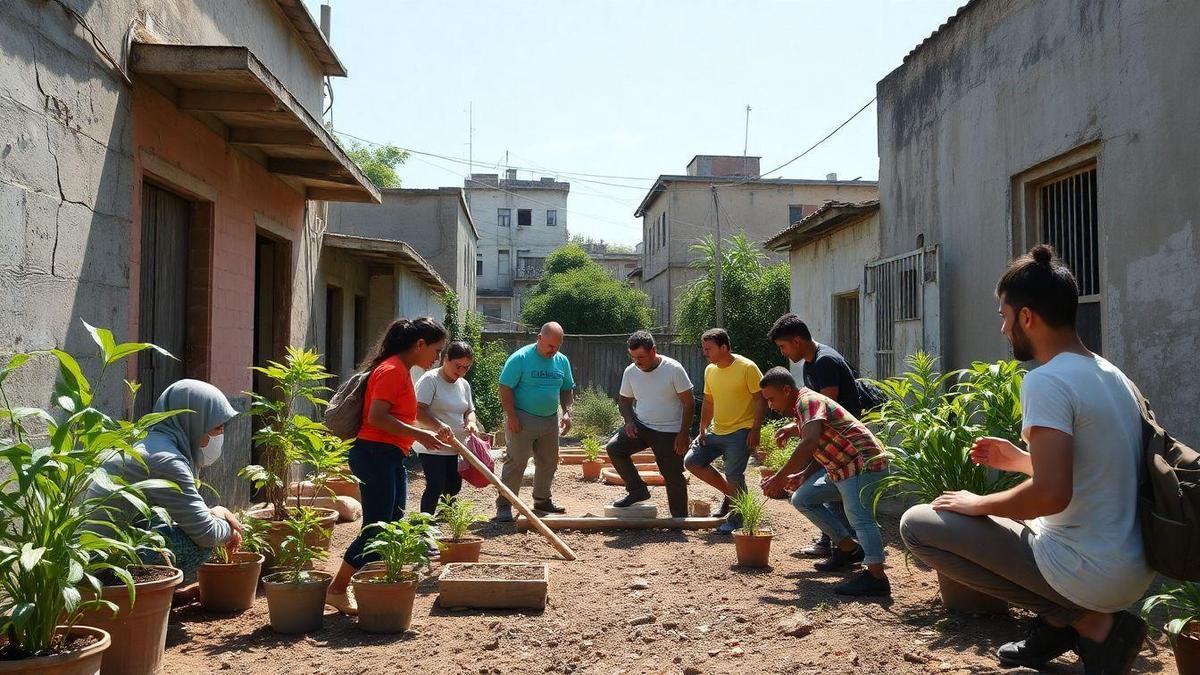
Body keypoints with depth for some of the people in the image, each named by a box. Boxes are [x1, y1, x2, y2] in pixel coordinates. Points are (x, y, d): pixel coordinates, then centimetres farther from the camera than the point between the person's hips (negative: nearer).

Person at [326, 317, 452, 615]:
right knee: (376, 528, -5)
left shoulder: (401, 371, 17)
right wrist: (418, 435, -19)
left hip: (392, 457, 11)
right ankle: (337, 590, 6)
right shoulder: (392, 370, -14)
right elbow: (376, 417, -23)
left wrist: (428, 434, 12)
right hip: (375, 454, -11)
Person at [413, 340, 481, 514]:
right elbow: (418, 411, -22)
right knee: (436, 487, -12)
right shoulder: (430, 379, -12)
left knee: (453, 486, 13)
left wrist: (471, 423, -7)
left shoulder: (464, 384, 12)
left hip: (454, 447, 8)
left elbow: (469, 410, 17)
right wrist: (439, 425, -38)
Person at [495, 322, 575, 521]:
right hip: (523, 420, -6)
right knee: (516, 462, -7)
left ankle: (542, 499, 30)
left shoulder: (562, 361, 6)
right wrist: (512, 417, -17)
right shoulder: (520, 358, -12)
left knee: (549, 463, 14)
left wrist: (567, 412, 2)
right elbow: (505, 389, -13)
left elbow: (567, 390, 16)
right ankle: (504, 504, 0)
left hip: (551, 420, 6)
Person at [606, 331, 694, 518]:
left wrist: (684, 434, -15)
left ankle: (680, 518, 17)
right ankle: (637, 490, -1)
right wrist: (629, 421, -6)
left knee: (673, 477, 1)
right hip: (640, 425, 4)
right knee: (613, 447, -15)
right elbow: (624, 399, 13)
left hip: (669, 432, -4)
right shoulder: (630, 371, -2)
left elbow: (688, 403, -11)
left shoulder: (673, 369, -15)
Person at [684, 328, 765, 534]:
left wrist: (755, 430, -18)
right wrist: (703, 430, 9)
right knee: (692, 461, 3)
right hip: (717, 431, 8)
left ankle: (736, 517, 11)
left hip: (740, 431, -8)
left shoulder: (747, 368, -13)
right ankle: (729, 493, 18)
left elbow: (761, 400, -12)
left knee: (733, 475, -11)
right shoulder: (710, 370, 7)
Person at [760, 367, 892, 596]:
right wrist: (802, 476, 8)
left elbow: (810, 442, -30)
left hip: (863, 464, -11)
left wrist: (779, 478, -28)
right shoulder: (801, 409, 21)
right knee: (802, 499, 14)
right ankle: (848, 548, 15)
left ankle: (876, 576, -38)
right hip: (842, 470, 11)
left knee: (859, 517, -26)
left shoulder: (808, 401, -12)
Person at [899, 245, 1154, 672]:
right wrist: (1022, 461, 20)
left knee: (917, 525, -4)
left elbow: (1051, 494, -30)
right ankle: (1059, 618, 14)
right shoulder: (1112, 375, 9)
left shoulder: (1046, 381, -20)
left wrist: (979, 504, -13)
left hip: (1090, 575, -9)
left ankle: (1090, 623, -3)